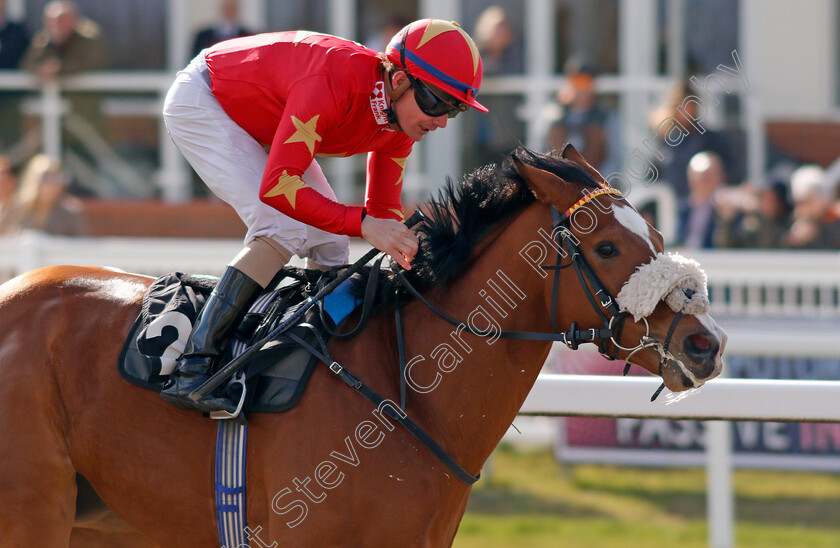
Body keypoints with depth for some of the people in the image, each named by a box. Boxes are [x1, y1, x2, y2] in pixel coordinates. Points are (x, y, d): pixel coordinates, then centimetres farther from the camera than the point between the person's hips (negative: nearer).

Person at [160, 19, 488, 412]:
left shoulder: (401, 124, -13)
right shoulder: (335, 84, -39)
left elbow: (383, 210, 0)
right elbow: (276, 186, -44)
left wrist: (408, 257, -17)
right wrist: (361, 222, -49)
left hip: (261, 125, 9)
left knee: (329, 243, 2)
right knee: (285, 230, -24)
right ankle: (190, 369, -27)